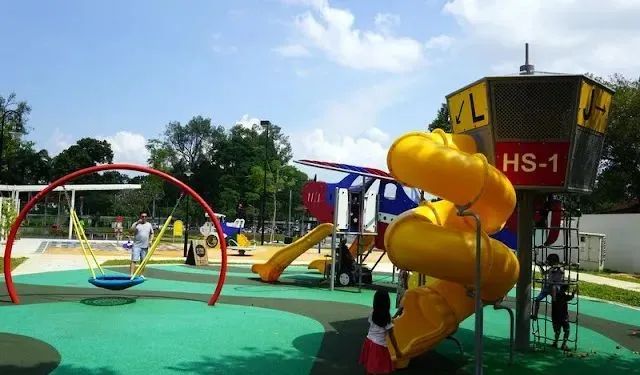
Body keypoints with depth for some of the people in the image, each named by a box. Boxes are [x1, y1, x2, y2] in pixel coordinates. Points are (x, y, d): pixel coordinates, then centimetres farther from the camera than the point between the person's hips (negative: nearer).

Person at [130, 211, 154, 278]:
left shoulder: (149, 225, 11)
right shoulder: (136, 224, -1)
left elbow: (152, 233, 19)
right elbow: (131, 229, -19)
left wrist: (150, 240, 3)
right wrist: (137, 223, -28)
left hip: (145, 246, 4)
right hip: (136, 246, -4)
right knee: (134, 260, -10)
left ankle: (141, 275, 22)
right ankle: (132, 274, -14)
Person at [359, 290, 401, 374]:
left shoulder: (372, 314, -3)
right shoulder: (387, 318, -15)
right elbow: (391, 337, -11)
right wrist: (397, 351, -3)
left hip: (369, 342, 5)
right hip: (379, 346, -5)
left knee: (369, 368, 15)